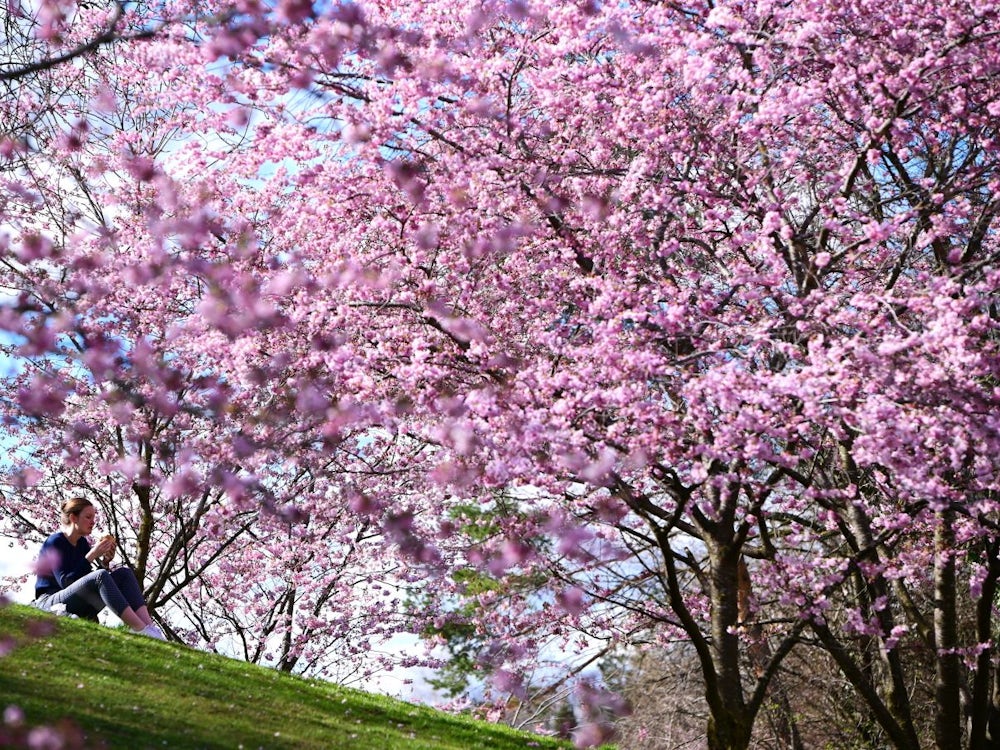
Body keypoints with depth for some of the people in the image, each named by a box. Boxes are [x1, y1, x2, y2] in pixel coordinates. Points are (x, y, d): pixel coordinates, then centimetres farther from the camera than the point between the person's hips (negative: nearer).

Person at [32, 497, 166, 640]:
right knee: (100, 575, -33)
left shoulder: (82, 543, 14)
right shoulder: (55, 542, -9)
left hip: (79, 609, 8)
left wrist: (105, 561, -5)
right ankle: (142, 631, -44)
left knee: (124, 572, -10)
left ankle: (149, 626, -32)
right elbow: (65, 582, -19)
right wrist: (91, 556, -22)